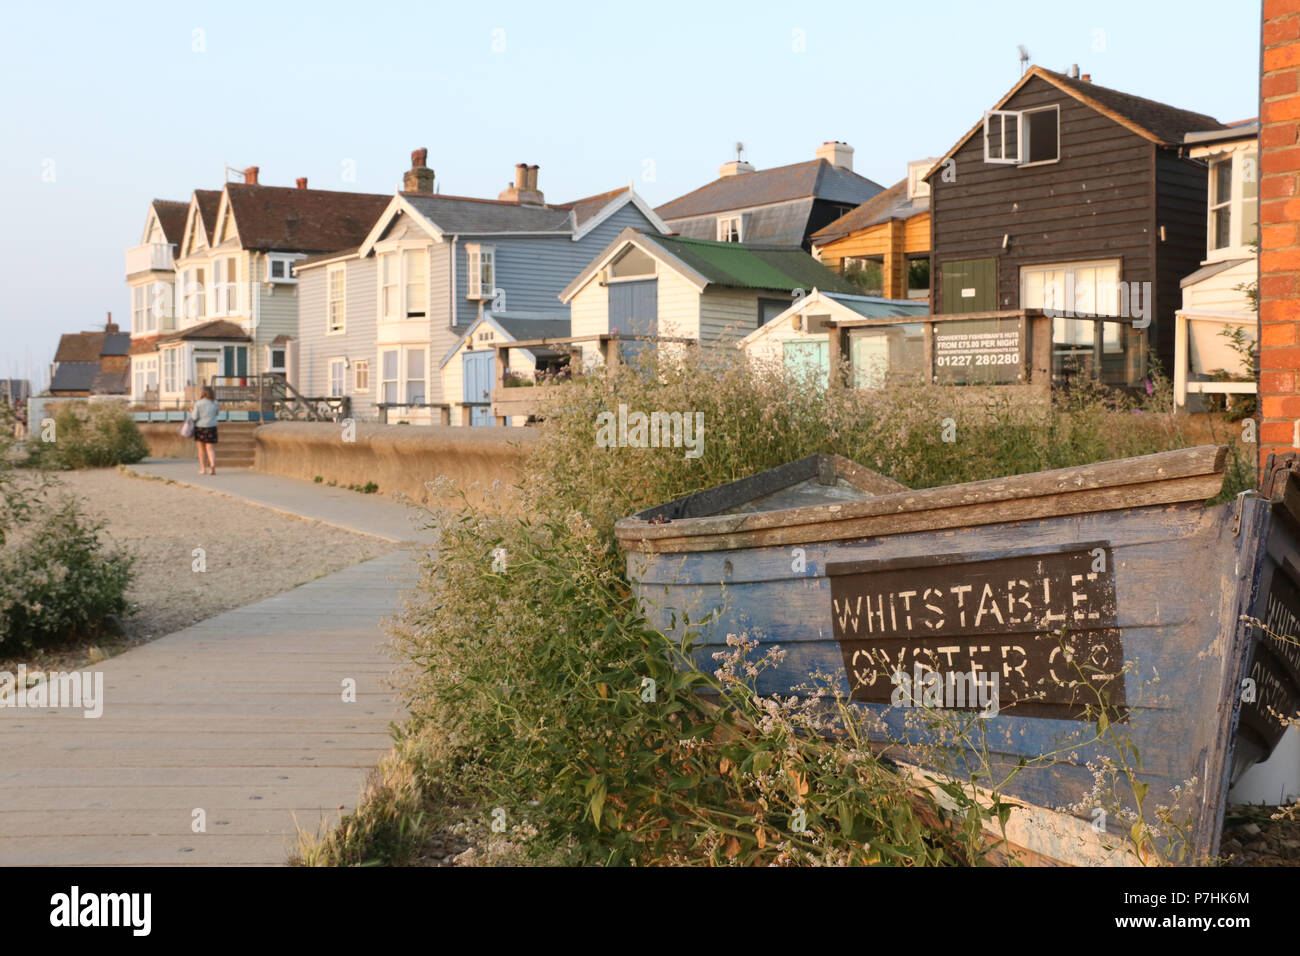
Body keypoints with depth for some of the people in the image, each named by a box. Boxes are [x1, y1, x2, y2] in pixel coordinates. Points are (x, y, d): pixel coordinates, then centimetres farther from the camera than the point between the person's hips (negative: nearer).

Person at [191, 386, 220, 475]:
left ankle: (203, 469, 16)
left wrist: (192, 413, 11)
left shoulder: (198, 403, -6)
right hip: (211, 427, 1)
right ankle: (213, 465, -27)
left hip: (200, 427, -1)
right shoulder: (214, 403, 1)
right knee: (211, 449, -1)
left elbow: (195, 417, -9)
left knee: (202, 449, 13)